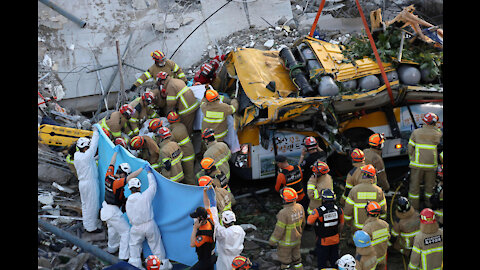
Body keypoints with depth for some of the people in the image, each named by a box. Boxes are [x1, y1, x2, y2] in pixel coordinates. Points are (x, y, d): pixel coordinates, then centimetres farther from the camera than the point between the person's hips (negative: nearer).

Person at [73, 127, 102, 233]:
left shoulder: (76, 155, 0)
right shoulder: (86, 156, -23)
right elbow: (94, 146, -16)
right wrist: (96, 132, -7)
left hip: (82, 182, 9)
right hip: (90, 183, -9)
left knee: (85, 204, 19)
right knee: (92, 205, 2)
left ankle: (86, 225, 31)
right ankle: (91, 227, 10)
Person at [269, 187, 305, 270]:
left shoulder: (283, 213, -32)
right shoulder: (300, 207, -11)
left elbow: (279, 230, -24)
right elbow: (302, 222, 4)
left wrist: (272, 241, -9)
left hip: (286, 242, -6)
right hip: (297, 240, 6)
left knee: (285, 261, 14)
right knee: (296, 258, 24)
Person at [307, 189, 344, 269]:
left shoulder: (318, 211, -27)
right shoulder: (338, 210, -13)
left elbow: (309, 222, -17)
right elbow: (341, 225, 0)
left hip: (323, 241, -4)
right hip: (335, 240, 4)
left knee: (322, 261, 15)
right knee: (334, 260, 23)